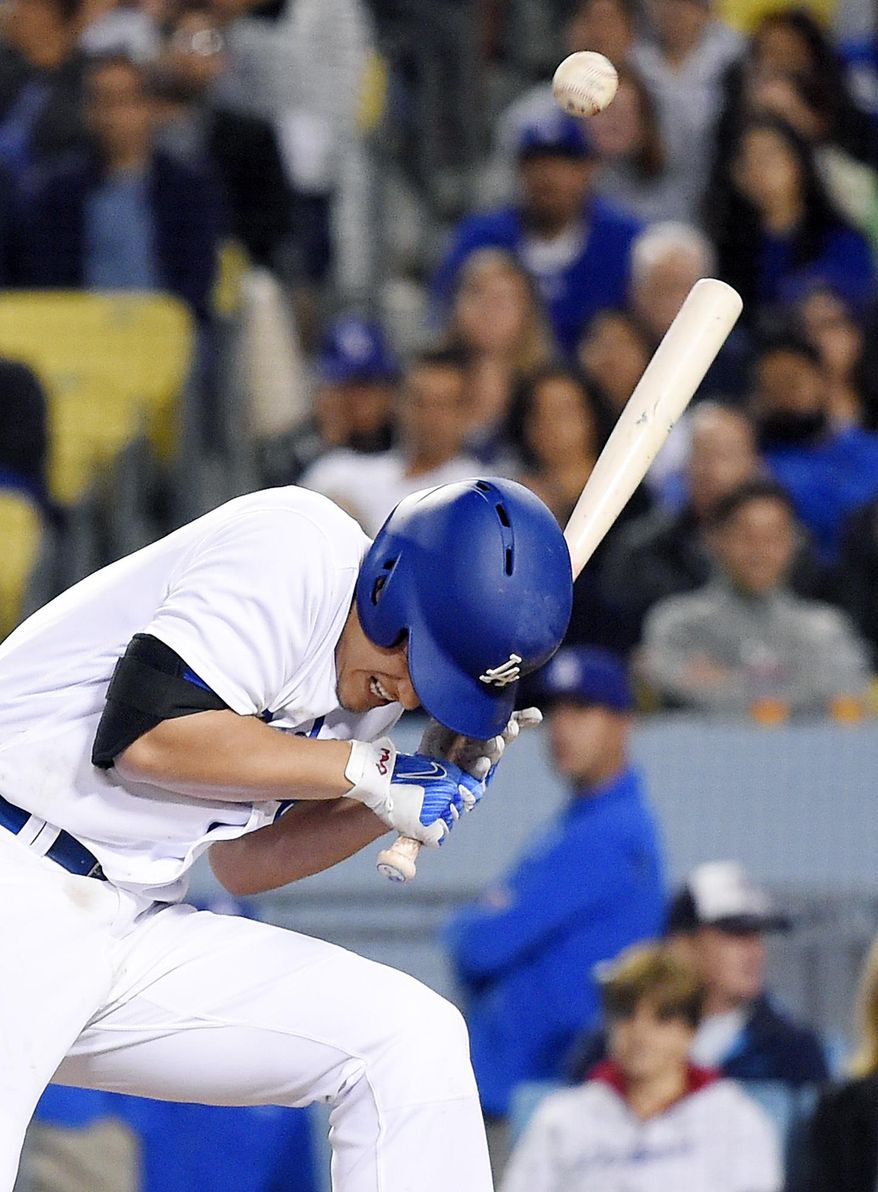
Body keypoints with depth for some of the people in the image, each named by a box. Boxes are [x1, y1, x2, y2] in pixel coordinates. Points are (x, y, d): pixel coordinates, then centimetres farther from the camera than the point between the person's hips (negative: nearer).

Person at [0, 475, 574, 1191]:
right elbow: (148, 732, -23)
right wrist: (365, 770, -15)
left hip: (137, 931, 9)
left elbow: (243, 861, 16)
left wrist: (430, 786, 5)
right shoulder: (297, 547, -13)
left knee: (416, 1039, 0)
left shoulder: (372, 685, 12)